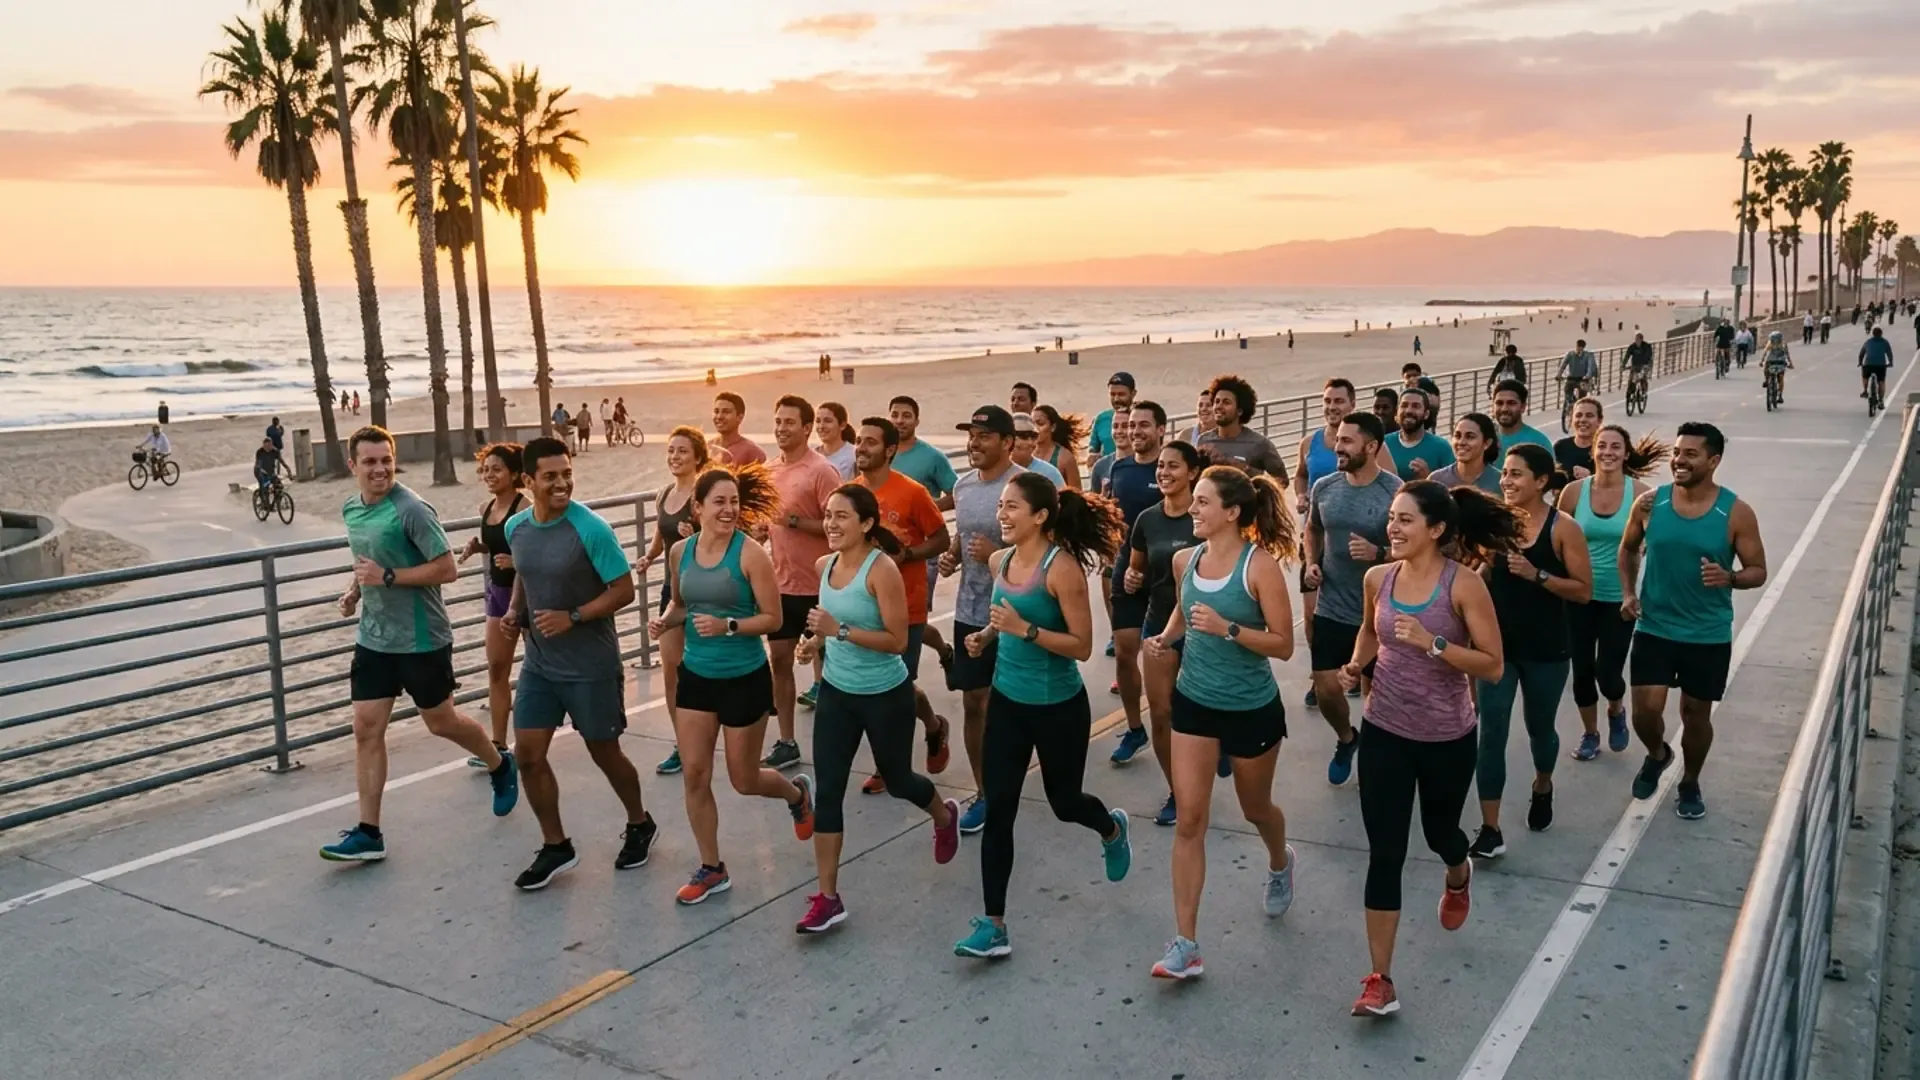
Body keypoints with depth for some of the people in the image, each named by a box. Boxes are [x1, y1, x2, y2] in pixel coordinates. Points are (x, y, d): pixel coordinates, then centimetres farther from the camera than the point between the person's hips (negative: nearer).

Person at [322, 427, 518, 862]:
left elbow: (447, 569, -20)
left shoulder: (411, 509, -19)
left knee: (440, 722, 10)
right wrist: (355, 590, 4)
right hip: (373, 638, 6)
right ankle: (368, 833, 8)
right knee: (366, 730, 2)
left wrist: (387, 576, -23)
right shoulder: (350, 509, 5)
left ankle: (500, 767, 38)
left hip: (421, 639, -6)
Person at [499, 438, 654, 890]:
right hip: (539, 663, 5)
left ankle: (639, 825, 35)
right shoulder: (516, 527, -1)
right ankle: (556, 846, 19)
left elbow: (624, 590, -16)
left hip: (592, 666, -5)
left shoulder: (591, 529, -19)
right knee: (528, 754, 2)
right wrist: (515, 609, 0)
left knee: (604, 752, 10)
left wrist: (572, 618, -24)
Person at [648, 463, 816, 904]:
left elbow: (773, 619, -14)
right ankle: (711, 870, 19)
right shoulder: (680, 551, -1)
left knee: (744, 779, 8)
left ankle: (797, 792, 42)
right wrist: (665, 620, -5)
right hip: (696, 676, 4)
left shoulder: (751, 554, -17)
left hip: (745, 679, -4)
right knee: (694, 774, 2)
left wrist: (727, 626, -28)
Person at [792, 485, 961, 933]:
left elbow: (898, 641, -24)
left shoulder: (882, 569, -22)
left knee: (896, 781, 15)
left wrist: (840, 631, -31)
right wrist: (818, 641, -2)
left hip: (886, 696, -5)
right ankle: (828, 898, 7)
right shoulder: (825, 565, -1)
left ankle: (945, 817, 51)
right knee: (827, 790, 0)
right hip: (836, 693, 5)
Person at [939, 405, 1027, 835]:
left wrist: (997, 554, -24)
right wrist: (952, 556, 3)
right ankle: (983, 791, 24)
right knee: (973, 702, 12)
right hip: (968, 612, 7)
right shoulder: (962, 485, 9)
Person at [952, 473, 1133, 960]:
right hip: (1007, 701, 5)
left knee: (1064, 801, 15)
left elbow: (1082, 646, -20)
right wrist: (987, 636, -2)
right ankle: (994, 925, 7)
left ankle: (1112, 829, 52)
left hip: (1059, 707, -5)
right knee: (998, 810, 0)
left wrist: (1024, 629, -29)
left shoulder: (1062, 568, -21)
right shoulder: (1000, 561, 0)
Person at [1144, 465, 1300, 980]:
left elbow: (1283, 645, -18)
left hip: (1252, 708, -4)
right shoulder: (1185, 560, -3)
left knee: (1255, 809, 20)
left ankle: (1280, 864, 57)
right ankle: (1186, 946, 3)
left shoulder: (1260, 565, -19)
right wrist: (1166, 637, -2)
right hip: (1194, 703, 4)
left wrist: (1227, 629, -29)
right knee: (1189, 819, -2)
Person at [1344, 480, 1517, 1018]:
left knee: (1439, 832, 22)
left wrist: (1432, 643, -28)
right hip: (1384, 733, 2)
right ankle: (1380, 981, 6)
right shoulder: (1378, 579, -4)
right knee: (1385, 853, -1)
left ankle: (1459, 879, 61)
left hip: (1447, 738, -2)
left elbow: (1493, 665, -16)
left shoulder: (1464, 584, -17)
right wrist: (1357, 663, -2)